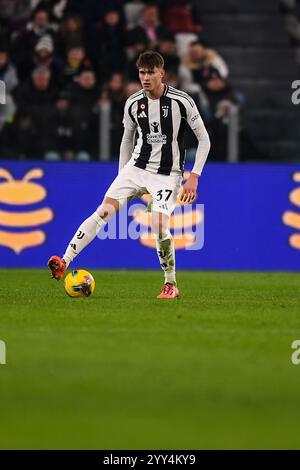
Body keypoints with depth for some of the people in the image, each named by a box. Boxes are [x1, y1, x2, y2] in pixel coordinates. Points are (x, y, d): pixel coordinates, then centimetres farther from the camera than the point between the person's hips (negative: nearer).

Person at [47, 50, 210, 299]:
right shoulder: (133, 103, 2)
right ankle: (64, 263, -21)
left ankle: (171, 284, 1)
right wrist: (121, 178, 16)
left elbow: (204, 140, -4)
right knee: (104, 211, -15)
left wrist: (194, 177, -11)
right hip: (137, 166, 4)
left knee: (159, 225, -21)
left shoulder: (181, 101, -10)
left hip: (168, 173, -4)